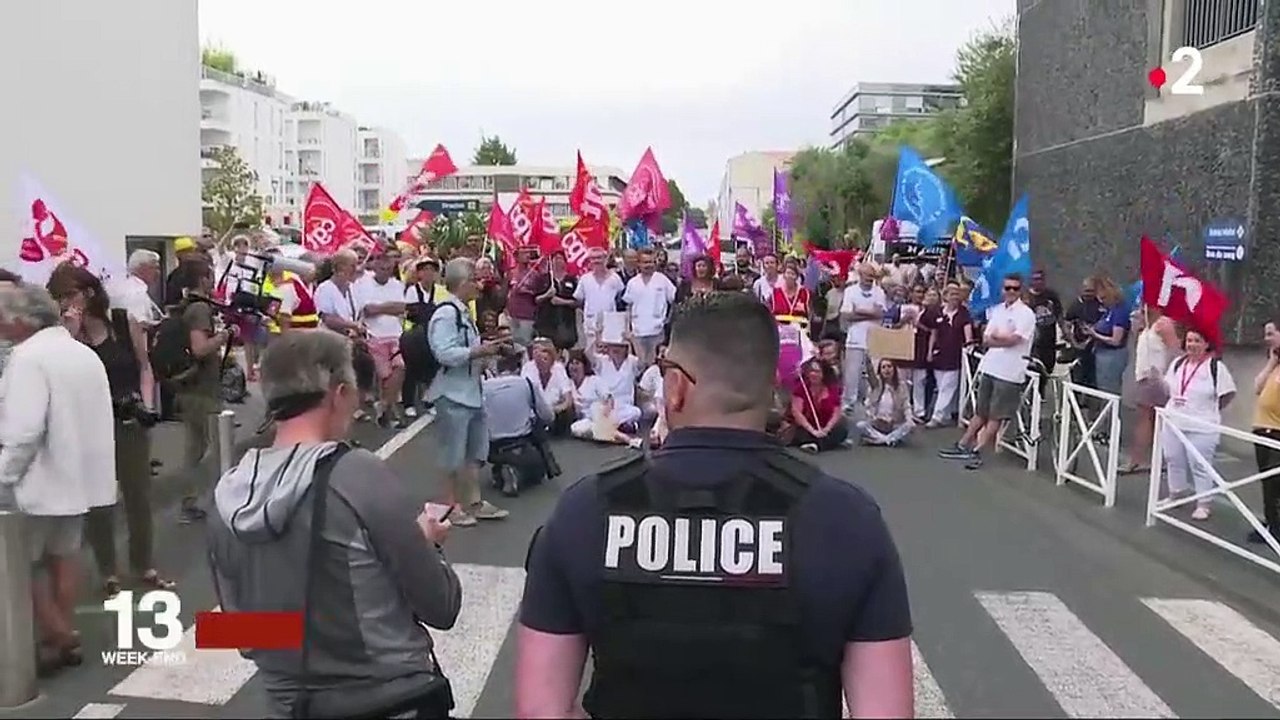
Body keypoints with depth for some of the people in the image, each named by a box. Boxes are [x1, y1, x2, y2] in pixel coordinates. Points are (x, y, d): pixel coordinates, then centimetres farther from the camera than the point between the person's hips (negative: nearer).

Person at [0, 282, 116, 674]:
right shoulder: (84, 352, 9)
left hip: (41, 478, -8)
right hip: (78, 473, 8)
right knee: (64, 553, 16)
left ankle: (57, 639, 10)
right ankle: (65, 635, 23)